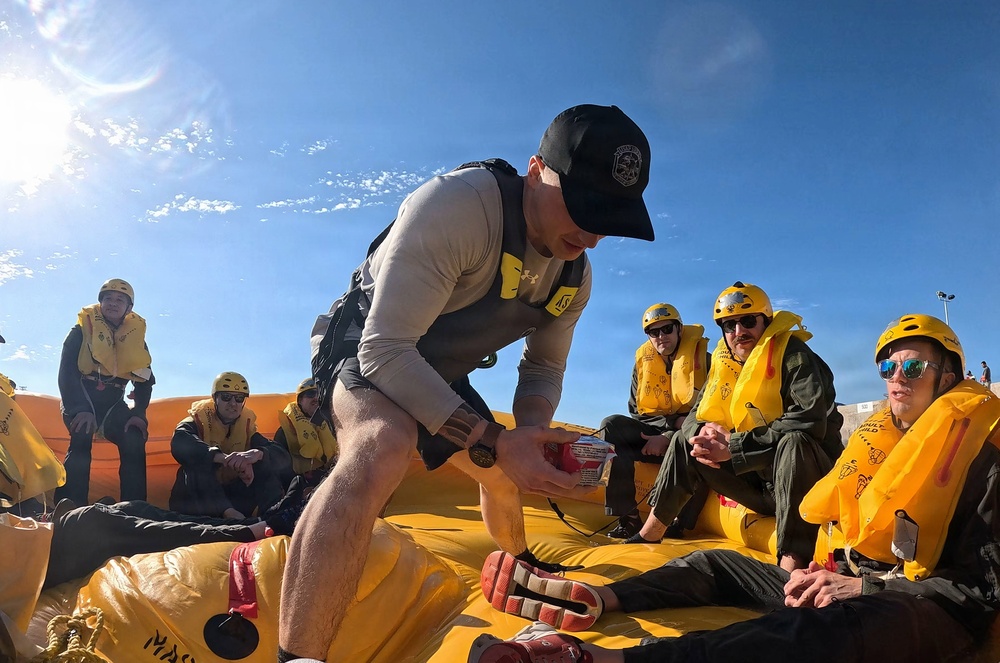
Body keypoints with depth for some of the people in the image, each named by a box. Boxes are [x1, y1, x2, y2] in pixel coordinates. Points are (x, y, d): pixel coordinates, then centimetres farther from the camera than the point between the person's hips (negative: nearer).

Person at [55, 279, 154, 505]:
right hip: (80, 399, -3)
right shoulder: (83, 329, -3)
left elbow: (144, 380, 3)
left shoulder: (135, 337, 6)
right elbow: (66, 371, -12)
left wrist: (138, 413, -15)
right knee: (81, 439, -31)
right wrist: (80, 409, -27)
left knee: (134, 441, -21)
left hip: (112, 403, 3)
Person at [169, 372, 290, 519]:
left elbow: (283, 457, -12)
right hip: (194, 501, -3)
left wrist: (258, 454, -36)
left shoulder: (246, 427, 3)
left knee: (269, 467, -13)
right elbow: (179, 443, -34)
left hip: (230, 497, 3)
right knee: (196, 460, -29)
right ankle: (229, 513, -43)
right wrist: (223, 458, -48)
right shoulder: (199, 421, -7)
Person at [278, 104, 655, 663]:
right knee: (382, 447, -41)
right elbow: (386, 348, -37)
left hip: (440, 373, 8)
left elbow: (544, 369, 2)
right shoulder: (456, 205, -36)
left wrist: (530, 435, -21)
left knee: (502, 476, 22)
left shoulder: (575, 277, -10)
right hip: (368, 347, -7)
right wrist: (492, 442, -41)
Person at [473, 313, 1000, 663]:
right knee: (718, 564, 2)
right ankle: (598, 598, -22)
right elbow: (821, 515, 21)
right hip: (847, 579, 9)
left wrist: (867, 587, -17)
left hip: (934, 608, -8)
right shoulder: (874, 436, 16)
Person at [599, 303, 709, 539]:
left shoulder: (701, 359, -5)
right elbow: (636, 411, 3)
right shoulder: (643, 361, 7)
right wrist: (674, 421, -14)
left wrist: (668, 438, -20)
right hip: (653, 431, 4)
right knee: (612, 425, -21)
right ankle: (627, 516, -25)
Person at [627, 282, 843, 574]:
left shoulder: (792, 354, -15)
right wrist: (703, 435, -17)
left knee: (794, 441, -37)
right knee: (684, 442, 8)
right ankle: (647, 537, 12)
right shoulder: (724, 362, 6)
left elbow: (810, 420, -29)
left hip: (807, 477, -7)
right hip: (761, 481, 7)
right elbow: (697, 416, 10)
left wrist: (734, 445, -25)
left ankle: (791, 567, -42)